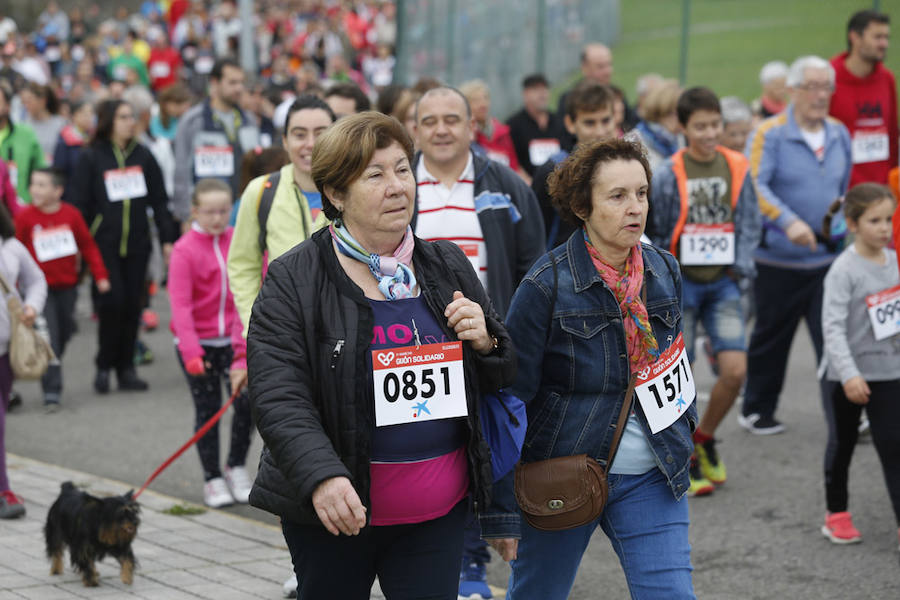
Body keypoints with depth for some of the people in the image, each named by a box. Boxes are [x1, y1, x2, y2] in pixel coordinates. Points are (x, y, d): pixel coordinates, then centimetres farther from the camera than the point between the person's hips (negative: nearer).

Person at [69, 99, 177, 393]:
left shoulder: (142, 154, 9)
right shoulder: (91, 157, -1)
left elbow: (159, 200, 12)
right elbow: (80, 204, 0)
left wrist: (167, 239, 6)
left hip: (137, 243, 3)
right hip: (104, 243, -3)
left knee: (132, 304, 3)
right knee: (113, 301, -13)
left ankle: (126, 368, 13)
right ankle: (104, 366, 3)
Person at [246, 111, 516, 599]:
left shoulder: (449, 267, 7)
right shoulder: (293, 280, -8)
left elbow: (503, 376, 17)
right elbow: (277, 397, -16)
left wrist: (485, 343, -7)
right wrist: (321, 476, -31)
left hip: (439, 513, 3)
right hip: (332, 512, -3)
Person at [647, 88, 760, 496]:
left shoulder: (736, 169, 1)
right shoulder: (668, 174, -7)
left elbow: (749, 225, 8)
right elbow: (654, 234, 0)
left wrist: (741, 268, -4)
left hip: (722, 283, 2)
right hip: (680, 283, -2)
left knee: (735, 370, -9)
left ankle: (704, 437, 17)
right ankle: (687, 460, 16)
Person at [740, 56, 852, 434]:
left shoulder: (839, 135, 9)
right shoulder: (769, 134, -9)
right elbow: (754, 186, -21)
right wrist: (788, 222, -32)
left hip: (827, 257, 4)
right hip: (779, 258, -4)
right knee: (771, 339, 9)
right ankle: (756, 410, 24)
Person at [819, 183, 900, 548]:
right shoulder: (844, 270, -16)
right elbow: (833, 326, -22)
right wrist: (849, 375, -27)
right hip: (846, 375, -4)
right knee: (842, 445, 12)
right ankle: (836, 514, 28)